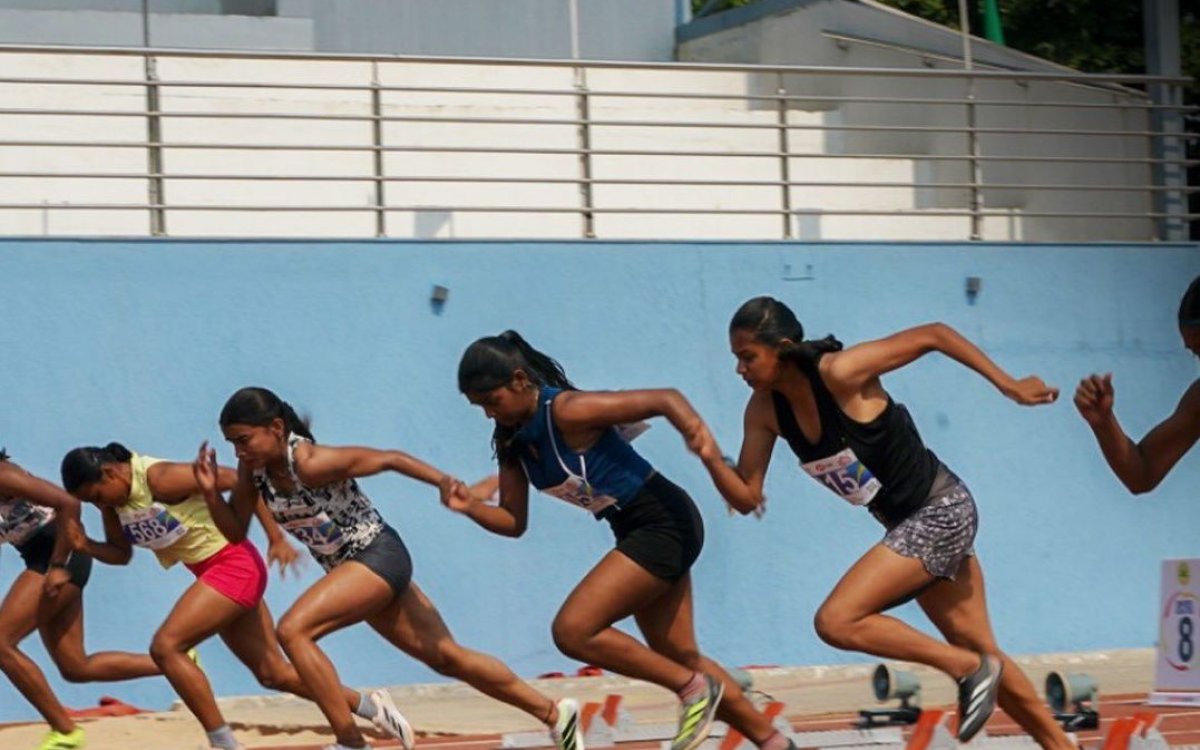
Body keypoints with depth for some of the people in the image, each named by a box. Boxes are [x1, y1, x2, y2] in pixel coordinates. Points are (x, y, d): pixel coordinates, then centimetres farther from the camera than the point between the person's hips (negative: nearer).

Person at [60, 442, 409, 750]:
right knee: (274, 674, 13)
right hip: (213, 573, 9)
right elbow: (121, 553, 13)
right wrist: (86, 546, -9)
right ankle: (370, 706, 27)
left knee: (166, 647, -19)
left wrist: (276, 538, -21)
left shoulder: (158, 479, -23)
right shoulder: (112, 498, 2)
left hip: (233, 564, -9)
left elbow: (233, 479, -21)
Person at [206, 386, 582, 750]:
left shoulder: (309, 463, -24)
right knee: (447, 657, 14)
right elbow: (236, 531, 6)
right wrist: (211, 493, -12)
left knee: (293, 630, -23)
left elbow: (388, 459, -18)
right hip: (352, 569, 9)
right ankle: (554, 713, 26)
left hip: (378, 556, -9)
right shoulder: (253, 468, -2)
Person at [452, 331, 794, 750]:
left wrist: (691, 424, -44)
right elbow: (513, 522, 8)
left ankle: (694, 688, -5)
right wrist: (471, 508, -12)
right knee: (679, 657, 16)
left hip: (665, 522, -9)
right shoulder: (511, 442, 2)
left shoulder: (568, 411, -21)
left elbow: (662, 399, -23)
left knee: (572, 631, -17)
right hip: (638, 532, 9)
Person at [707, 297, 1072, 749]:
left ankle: (970, 670, -6)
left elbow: (933, 335, -18)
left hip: (942, 511, -8)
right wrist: (712, 459, -20)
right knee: (980, 652, 13)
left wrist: (1008, 385, -16)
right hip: (910, 524, 8)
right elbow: (747, 498, -1)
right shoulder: (766, 410, -4)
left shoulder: (839, 373, -25)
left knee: (836, 621, -18)